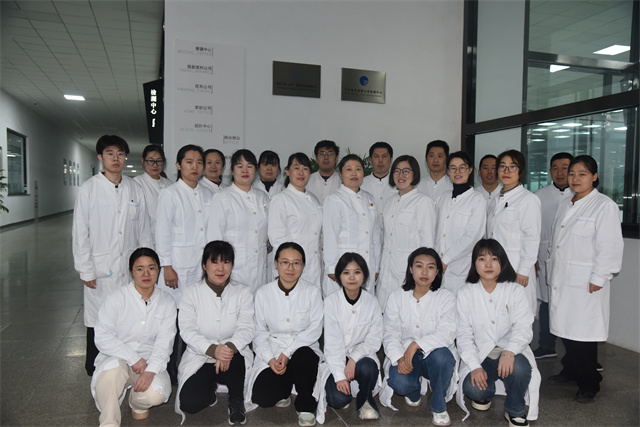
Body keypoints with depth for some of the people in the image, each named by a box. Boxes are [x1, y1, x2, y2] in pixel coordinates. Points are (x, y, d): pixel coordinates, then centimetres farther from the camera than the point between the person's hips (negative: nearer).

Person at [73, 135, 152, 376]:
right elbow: (80, 233, -2)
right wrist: (86, 270, -5)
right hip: (100, 270, -2)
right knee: (98, 323, 5)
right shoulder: (89, 189, -2)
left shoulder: (135, 190, 6)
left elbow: (144, 231, 10)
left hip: (130, 268, 2)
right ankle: (94, 373, 24)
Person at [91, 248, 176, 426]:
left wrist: (150, 371, -23)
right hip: (117, 359, -2)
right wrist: (133, 358, -20)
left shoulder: (167, 303, 3)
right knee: (112, 370, -37)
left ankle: (138, 404, 11)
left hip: (150, 362, 2)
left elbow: (164, 342, -5)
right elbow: (103, 338, -11)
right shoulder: (117, 299, -4)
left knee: (155, 394, -26)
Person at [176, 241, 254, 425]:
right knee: (189, 403, -21)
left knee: (235, 360, -36)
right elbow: (187, 331, -10)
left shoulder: (243, 292, 3)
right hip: (200, 358, 1)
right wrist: (213, 349, -28)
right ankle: (210, 386, 16)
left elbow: (246, 328, -8)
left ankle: (236, 400, -3)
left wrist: (230, 347, -30)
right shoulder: (191, 294, 1)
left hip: (234, 356, 0)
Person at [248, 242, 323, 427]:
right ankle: (284, 389, 14)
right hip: (272, 351, 1)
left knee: (303, 355, -37)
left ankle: (306, 406, -11)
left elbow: (315, 329, -6)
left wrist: (288, 352, -17)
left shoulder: (312, 291, -1)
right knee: (262, 398, -23)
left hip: (303, 348, 0)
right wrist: (270, 358, -14)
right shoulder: (263, 293, 2)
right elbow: (259, 331, 3)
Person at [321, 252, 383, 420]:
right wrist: (340, 376, -20)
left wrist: (354, 359, -22)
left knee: (367, 367, -33)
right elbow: (332, 342, -12)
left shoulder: (372, 302, -4)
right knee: (339, 399, -22)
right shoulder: (330, 302, -10)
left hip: (362, 356, 1)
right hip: (336, 358, -1)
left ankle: (365, 400, -2)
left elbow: (374, 340, -5)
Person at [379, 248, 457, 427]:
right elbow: (390, 334, -3)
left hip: (434, 354, 0)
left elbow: (447, 333, -16)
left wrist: (417, 344, -30)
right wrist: (399, 358, -23)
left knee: (441, 355, -36)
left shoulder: (446, 298, -3)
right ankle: (414, 392, 12)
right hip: (404, 355, 1)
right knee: (399, 383, -30)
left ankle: (438, 406, -8)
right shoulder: (397, 298, 2)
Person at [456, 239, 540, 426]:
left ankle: (514, 412, -3)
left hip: (510, 353, 0)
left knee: (520, 367, -33)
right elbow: (463, 334, -2)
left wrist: (509, 351, -29)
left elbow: (524, 328, -9)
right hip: (479, 356, 0)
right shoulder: (465, 293, 2)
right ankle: (485, 392, 14)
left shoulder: (515, 291, 1)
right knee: (472, 389, -27)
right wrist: (475, 366, -16)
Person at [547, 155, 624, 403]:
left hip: (586, 284, -6)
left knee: (583, 335, 0)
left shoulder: (604, 206, -8)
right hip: (561, 281, 7)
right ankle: (570, 371, 31)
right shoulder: (565, 206, 15)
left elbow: (610, 247, -13)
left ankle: (589, 385, 16)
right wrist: (552, 274, 16)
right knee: (565, 328, 12)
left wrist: (598, 279, -15)